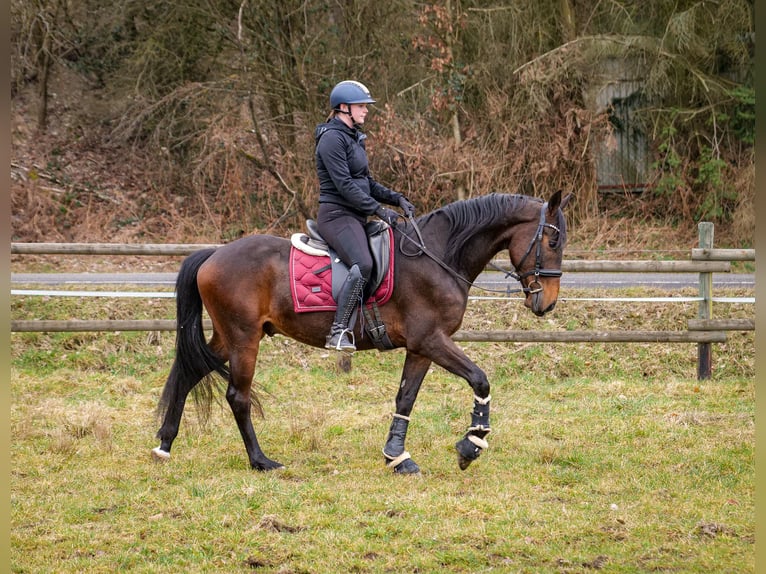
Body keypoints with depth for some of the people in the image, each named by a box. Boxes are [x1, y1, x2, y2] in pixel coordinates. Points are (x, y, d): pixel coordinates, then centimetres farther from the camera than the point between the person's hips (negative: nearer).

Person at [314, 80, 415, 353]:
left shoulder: (353, 138, 19)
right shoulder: (333, 138, -12)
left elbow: (366, 182, 23)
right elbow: (344, 185, -19)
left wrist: (397, 199, 10)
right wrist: (379, 210, -19)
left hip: (355, 217, 11)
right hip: (336, 215, -11)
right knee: (363, 264, -30)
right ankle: (339, 331, -31)